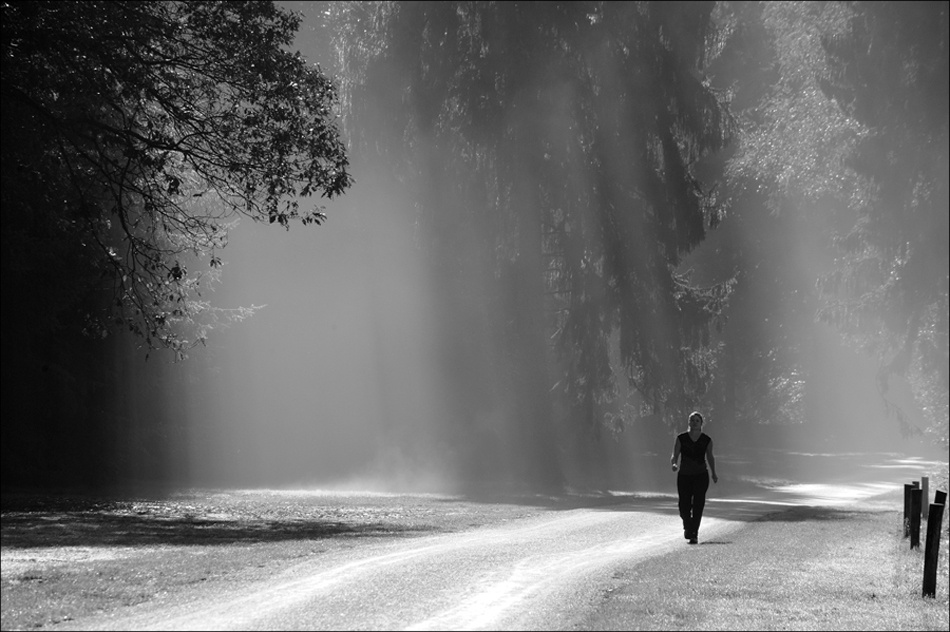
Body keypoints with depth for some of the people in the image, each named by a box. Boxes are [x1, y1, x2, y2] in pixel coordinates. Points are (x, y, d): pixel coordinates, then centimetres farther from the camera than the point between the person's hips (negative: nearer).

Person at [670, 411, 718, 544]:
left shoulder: (707, 440, 1)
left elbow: (710, 457, 15)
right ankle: (687, 526, 31)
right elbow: (674, 456, 0)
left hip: (701, 476, 0)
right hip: (684, 476, 0)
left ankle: (694, 534, -7)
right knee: (684, 507, 0)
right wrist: (674, 464, -21)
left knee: (698, 505, -12)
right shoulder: (681, 438, -1)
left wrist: (714, 474, 11)